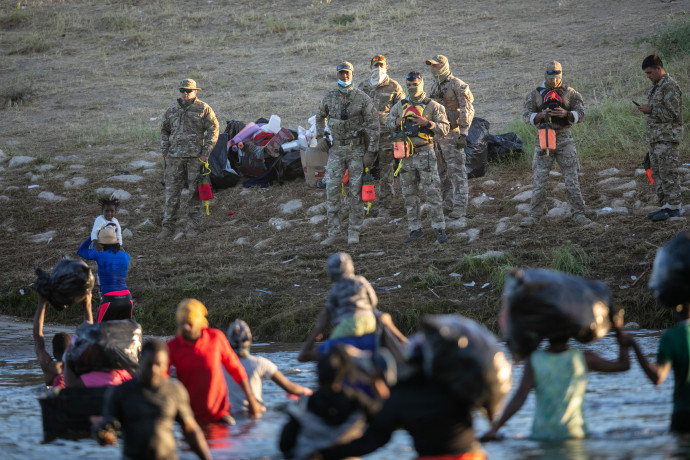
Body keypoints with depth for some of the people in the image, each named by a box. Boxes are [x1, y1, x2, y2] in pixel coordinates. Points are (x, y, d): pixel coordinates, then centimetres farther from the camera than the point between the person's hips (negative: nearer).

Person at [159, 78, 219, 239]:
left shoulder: (203, 109, 1)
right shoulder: (172, 110, 13)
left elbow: (213, 130, -1)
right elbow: (164, 131, 20)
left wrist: (206, 152, -8)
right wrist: (165, 151, 8)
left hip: (195, 155, -3)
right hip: (175, 157, 3)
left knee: (195, 191, 0)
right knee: (171, 191, 1)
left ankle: (193, 226, 7)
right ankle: (168, 226, 6)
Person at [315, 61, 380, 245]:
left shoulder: (362, 98, -5)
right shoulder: (329, 97, 6)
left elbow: (373, 124, -4)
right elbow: (320, 116, 23)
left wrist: (372, 151, -9)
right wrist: (320, 137, 10)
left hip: (356, 149, -3)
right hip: (336, 150, 3)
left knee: (356, 191, 0)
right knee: (332, 191, -3)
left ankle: (354, 232, 7)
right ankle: (333, 233, 2)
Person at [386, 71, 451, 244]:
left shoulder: (433, 106, -2)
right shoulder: (400, 106, 10)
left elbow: (445, 128, -4)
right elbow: (388, 124, 19)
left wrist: (427, 123, -20)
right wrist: (396, 123, -4)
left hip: (425, 153, -4)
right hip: (406, 155, 4)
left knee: (433, 193, -6)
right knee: (409, 195, 7)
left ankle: (440, 229, -2)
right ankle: (415, 229, 14)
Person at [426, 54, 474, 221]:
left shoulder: (457, 85, -8)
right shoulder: (434, 86, 15)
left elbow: (467, 110, -12)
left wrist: (463, 134, -18)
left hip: (451, 134, -8)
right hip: (435, 134, 8)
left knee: (456, 170, -9)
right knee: (442, 173, 11)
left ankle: (459, 207, -12)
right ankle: (447, 206, 17)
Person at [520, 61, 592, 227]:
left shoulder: (569, 93, 5)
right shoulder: (535, 94, 5)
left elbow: (580, 114, 0)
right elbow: (526, 116, 0)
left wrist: (566, 114, -19)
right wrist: (541, 115, -19)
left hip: (564, 138, 0)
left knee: (572, 178, -1)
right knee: (539, 179, 0)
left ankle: (578, 214, 3)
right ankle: (534, 216, 5)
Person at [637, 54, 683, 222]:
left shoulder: (670, 86, -13)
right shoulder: (655, 87, 17)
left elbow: (672, 113, -18)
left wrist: (651, 109, -15)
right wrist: (647, 110, 11)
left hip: (667, 137, -10)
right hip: (654, 137, 10)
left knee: (668, 173, -8)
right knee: (657, 174, 10)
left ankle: (673, 207, -5)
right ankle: (665, 206, 15)